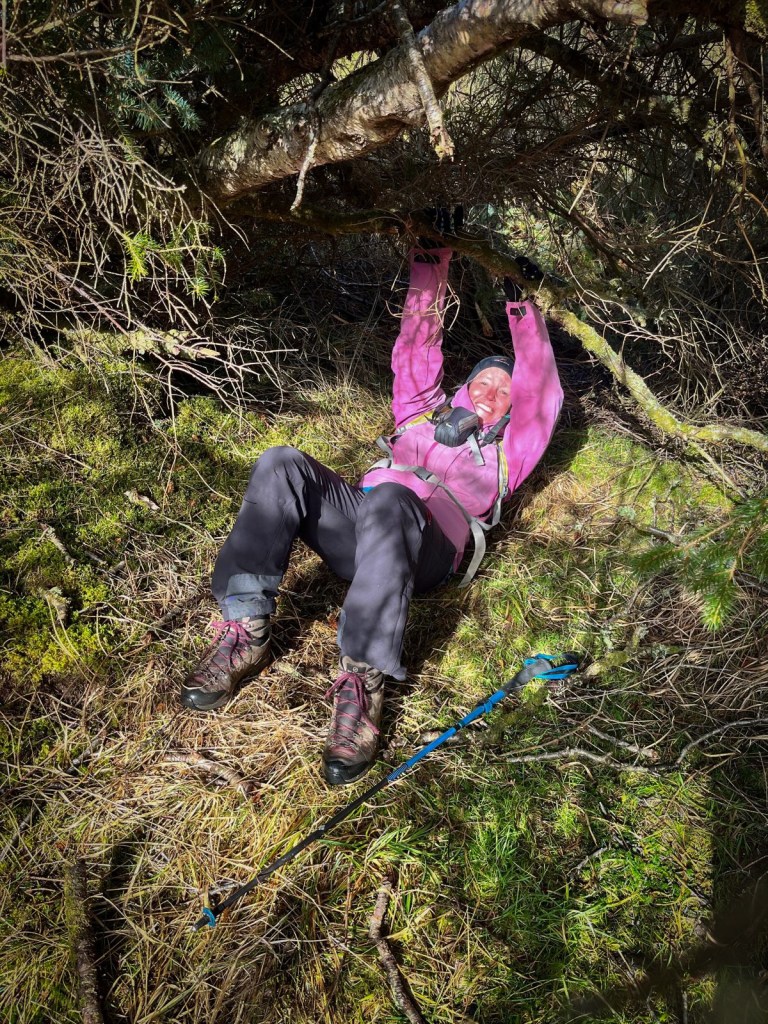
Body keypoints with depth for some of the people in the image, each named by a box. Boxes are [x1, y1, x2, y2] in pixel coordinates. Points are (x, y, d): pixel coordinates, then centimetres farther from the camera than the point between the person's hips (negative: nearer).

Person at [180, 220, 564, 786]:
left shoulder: (506, 453, 30)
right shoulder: (424, 414, 37)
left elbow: (543, 396, 22)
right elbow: (416, 351, 33)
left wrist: (523, 307, 20)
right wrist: (432, 268, 29)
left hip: (421, 548, -3)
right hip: (353, 524, 3)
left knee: (391, 501, -40)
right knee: (283, 464, -27)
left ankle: (364, 680, -41)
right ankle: (245, 633, -27)